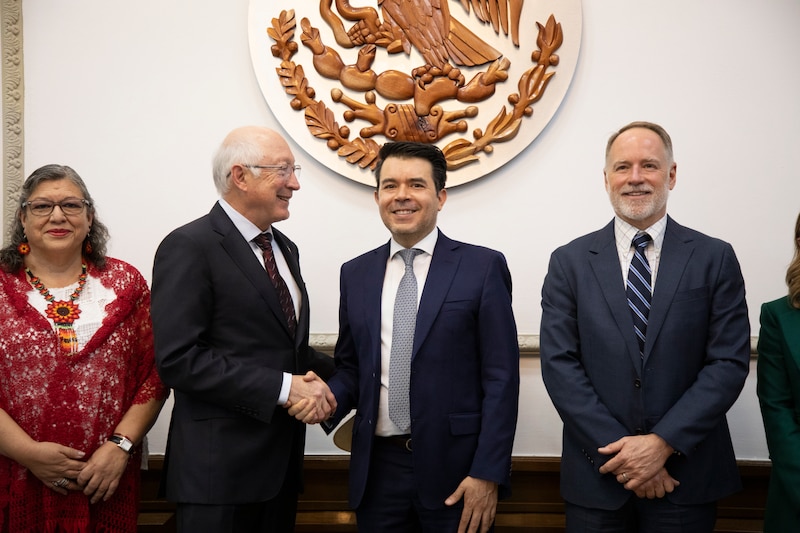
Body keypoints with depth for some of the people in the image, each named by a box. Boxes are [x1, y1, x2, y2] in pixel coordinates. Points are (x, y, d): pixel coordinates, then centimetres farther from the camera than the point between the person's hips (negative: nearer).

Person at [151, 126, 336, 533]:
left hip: (280, 461, 8)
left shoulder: (284, 249, 15)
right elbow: (179, 359, -19)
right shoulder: (189, 247, -11)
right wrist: (282, 387, -20)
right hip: (220, 467, -7)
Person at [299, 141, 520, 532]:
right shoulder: (356, 274, 8)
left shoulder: (483, 267, -4)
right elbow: (350, 366, 13)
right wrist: (327, 399, -8)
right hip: (378, 466, 3)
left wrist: (488, 474, -12)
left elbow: (501, 378, -6)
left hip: (455, 469, -3)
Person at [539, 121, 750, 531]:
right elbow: (558, 364, -5)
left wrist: (663, 442, -13)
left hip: (688, 476, 0)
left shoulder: (715, 259, 1)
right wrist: (619, 452, -12)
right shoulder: (569, 262, 1)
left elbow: (730, 362, -4)